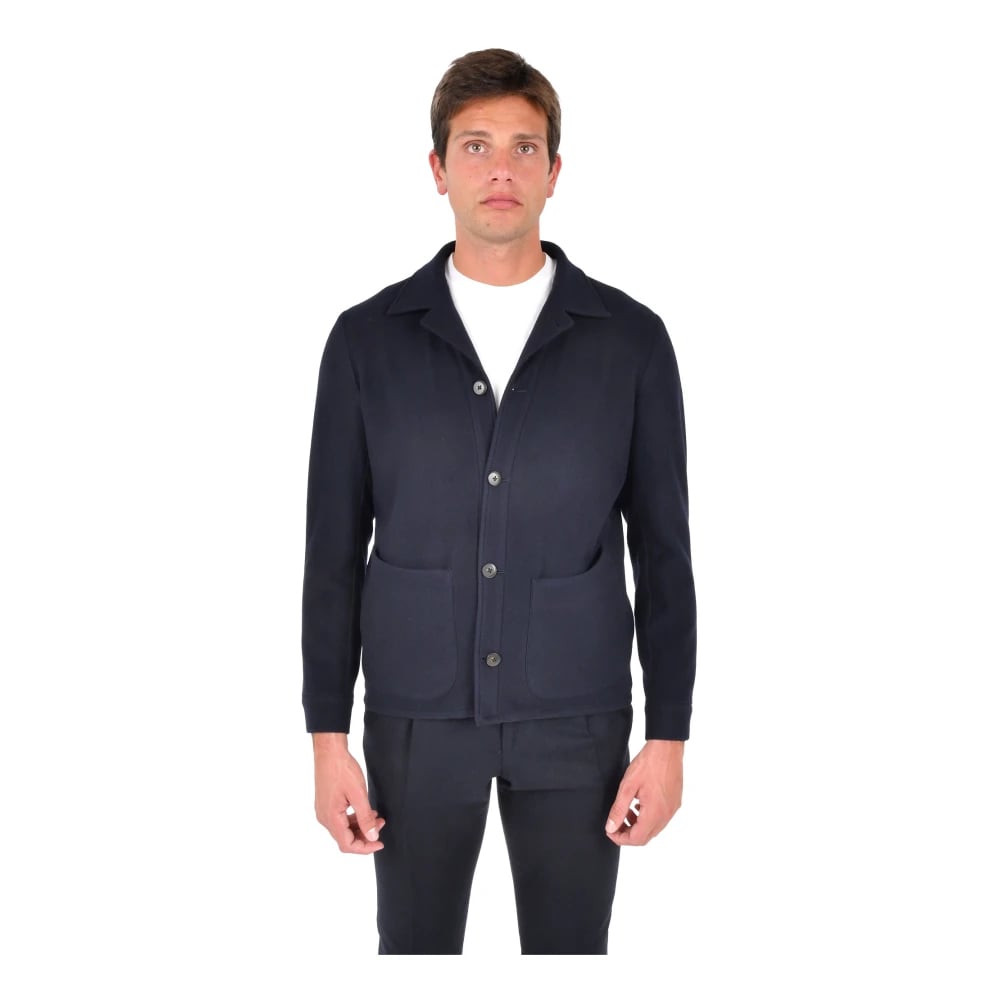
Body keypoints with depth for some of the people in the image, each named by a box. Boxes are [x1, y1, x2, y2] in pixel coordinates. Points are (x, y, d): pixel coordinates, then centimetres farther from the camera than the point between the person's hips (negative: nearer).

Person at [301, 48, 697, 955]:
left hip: (576, 717, 0)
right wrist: (327, 735, -2)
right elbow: (334, 549, 1)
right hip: (416, 715, 1)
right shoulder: (368, 339, -2)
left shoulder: (630, 339, -3)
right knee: (415, 947, 13)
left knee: (570, 948, 11)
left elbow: (663, 549, 0)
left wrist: (670, 735, -3)